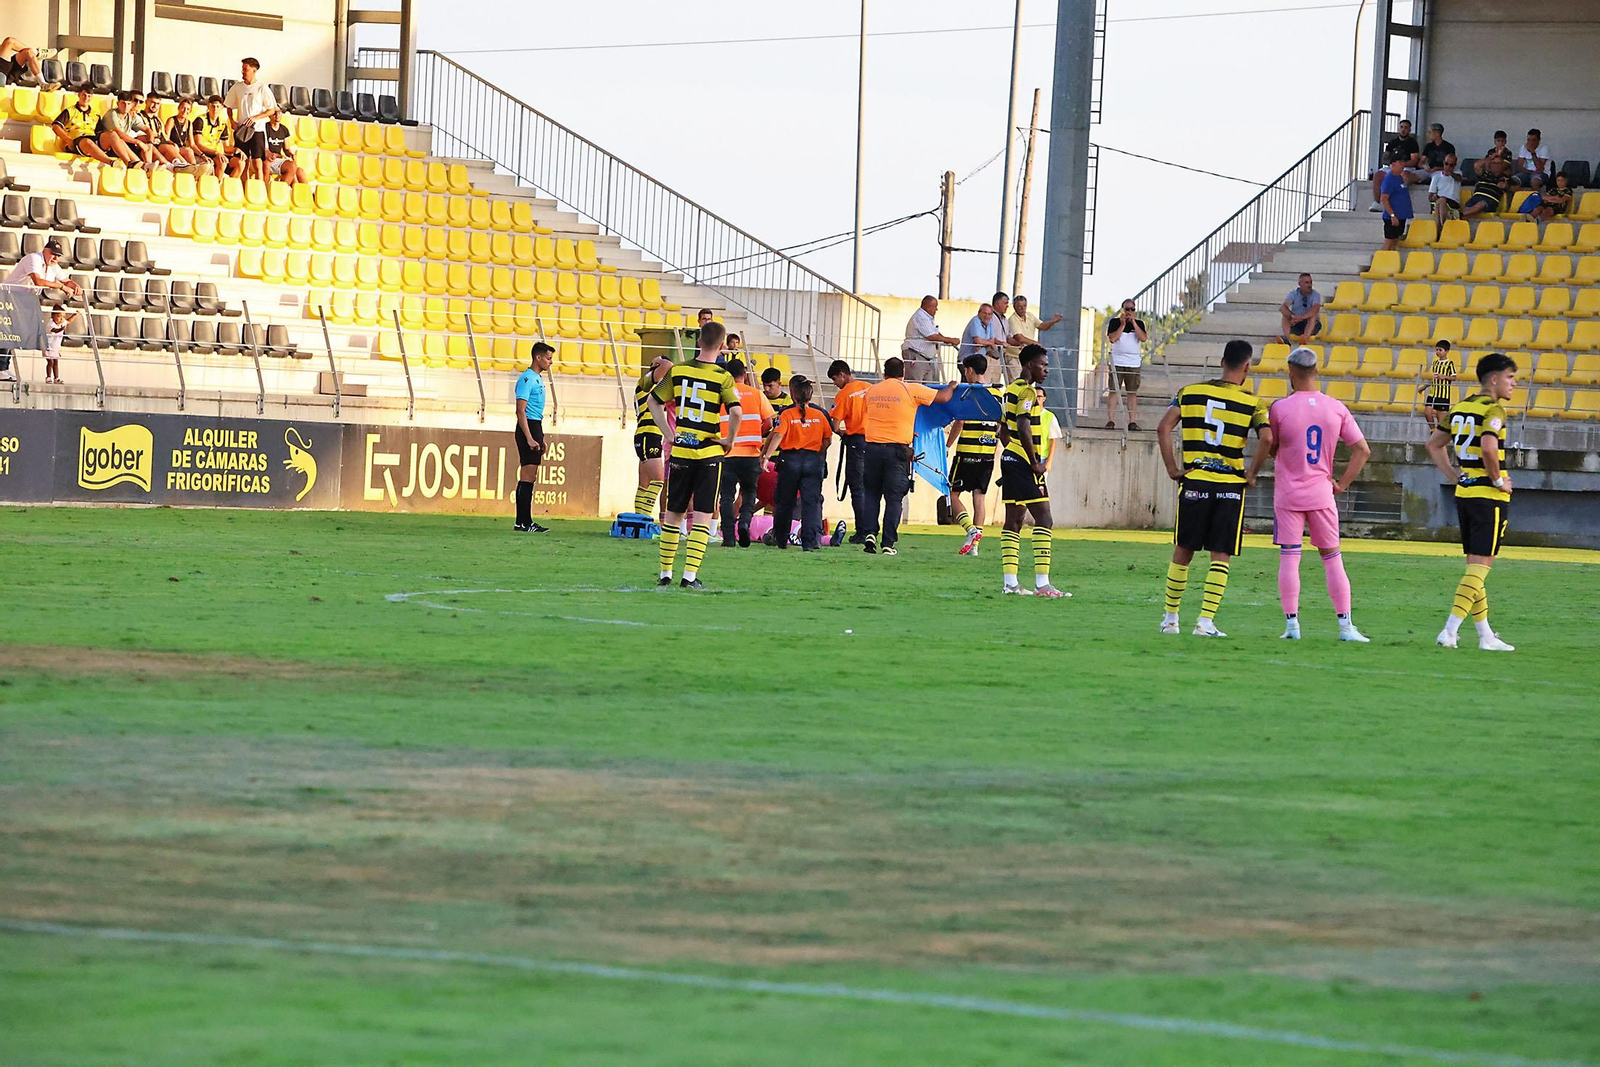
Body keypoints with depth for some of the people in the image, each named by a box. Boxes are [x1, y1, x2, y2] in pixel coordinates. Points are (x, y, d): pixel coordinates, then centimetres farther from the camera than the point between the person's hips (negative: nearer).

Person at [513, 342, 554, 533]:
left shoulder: (538, 379, 18)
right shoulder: (527, 379, -12)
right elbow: (521, 411, -18)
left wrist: (540, 438, 24)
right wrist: (529, 438, -23)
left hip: (535, 428, 10)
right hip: (528, 428, -10)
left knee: (529, 478, 9)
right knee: (527, 477, -11)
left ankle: (525, 522, 11)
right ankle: (523, 523, -12)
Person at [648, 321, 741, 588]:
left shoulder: (678, 371, 2)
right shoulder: (723, 377, -9)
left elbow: (653, 402, 5)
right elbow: (736, 412, -20)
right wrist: (730, 440, -5)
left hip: (679, 452, 3)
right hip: (709, 453, -3)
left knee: (673, 514, 14)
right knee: (702, 516, 1)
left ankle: (665, 573, 19)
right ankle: (690, 575, -7)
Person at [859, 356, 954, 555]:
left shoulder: (871, 392, 9)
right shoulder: (911, 390, -2)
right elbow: (943, 397, 4)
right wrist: (952, 387, 28)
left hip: (872, 447, 3)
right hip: (897, 449, -3)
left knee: (871, 494, 13)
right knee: (894, 498, 2)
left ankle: (869, 533, -2)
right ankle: (888, 544, -1)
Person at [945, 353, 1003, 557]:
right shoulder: (998, 394, 9)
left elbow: (959, 423, -13)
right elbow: (1001, 427, 13)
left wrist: (945, 447, -4)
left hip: (967, 454, -6)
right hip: (988, 455, 6)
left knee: (953, 494, 3)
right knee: (979, 496, 8)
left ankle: (971, 530, -16)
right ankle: (974, 545, 5)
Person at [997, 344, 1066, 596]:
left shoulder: (1012, 389, 16)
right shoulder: (1027, 391, -13)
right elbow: (1023, 427, -23)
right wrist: (1035, 463, -18)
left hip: (1010, 460, 10)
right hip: (1024, 462, -10)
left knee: (1014, 520, 10)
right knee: (1044, 519, -9)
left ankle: (1009, 582, 8)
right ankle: (1042, 583, -14)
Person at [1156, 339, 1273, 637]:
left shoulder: (1190, 392, 5)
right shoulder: (1251, 403, -2)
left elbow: (1163, 428, -3)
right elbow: (1267, 439, -15)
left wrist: (1172, 469, 1)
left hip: (1194, 481, 2)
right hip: (1231, 485, -2)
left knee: (1182, 552, 14)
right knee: (1220, 557, 3)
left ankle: (1170, 618, 19)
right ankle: (1206, 621, -6)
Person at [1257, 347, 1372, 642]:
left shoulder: (1280, 408, -8)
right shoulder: (1336, 408, -1)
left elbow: (1268, 449, 4)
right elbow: (1362, 450, 0)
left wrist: (1251, 473, 22)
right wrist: (1342, 483, 6)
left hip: (1288, 494, -2)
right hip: (1321, 493, 2)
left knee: (1289, 558, 1)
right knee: (1332, 557, 8)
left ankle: (1291, 624, -3)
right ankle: (1345, 625, 7)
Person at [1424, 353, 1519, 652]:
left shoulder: (1461, 408, 12)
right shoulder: (1493, 409, -13)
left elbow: (1434, 444, 18)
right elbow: (1488, 447, -29)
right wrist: (1498, 480, -14)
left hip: (1464, 493, 8)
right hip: (1490, 496, -8)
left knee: (1475, 565, 13)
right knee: (1481, 565, -6)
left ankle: (1485, 635, 18)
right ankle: (1450, 631, -14)